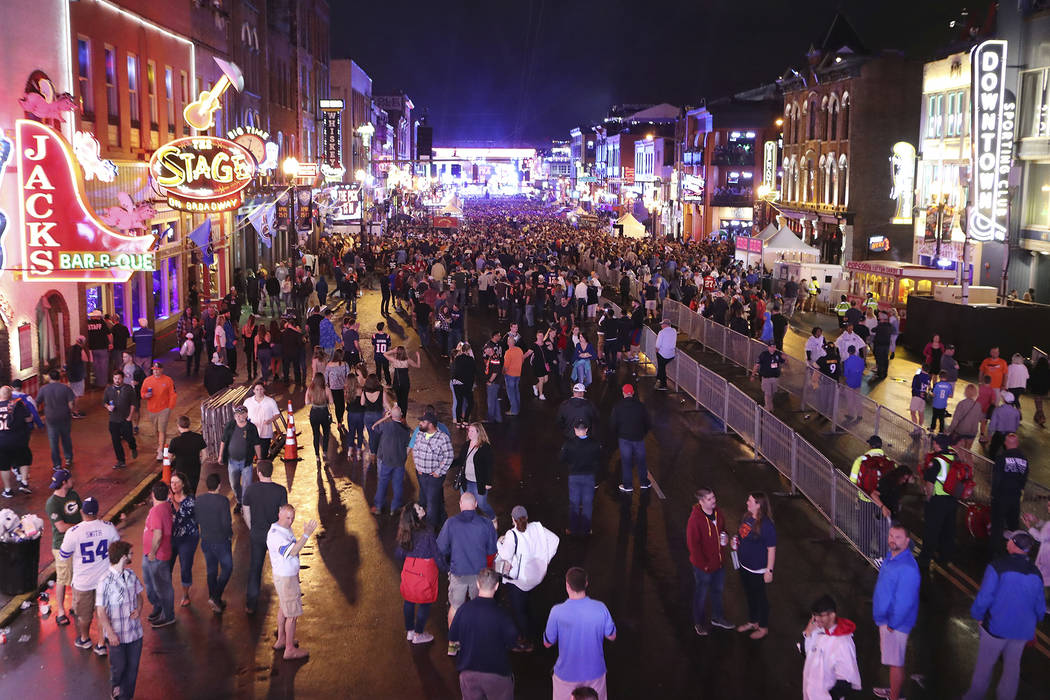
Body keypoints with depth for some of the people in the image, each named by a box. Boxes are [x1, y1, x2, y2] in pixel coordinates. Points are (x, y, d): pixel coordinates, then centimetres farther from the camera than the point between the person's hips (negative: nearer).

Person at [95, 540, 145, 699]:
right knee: (119, 665, 14)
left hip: (135, 631, 5)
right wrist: (110, 633, -16)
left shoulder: (131, 575, -3)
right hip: (117, 634, -5)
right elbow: (101, 610, -16)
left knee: (132, 665, 12)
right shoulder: (105, 581, -20)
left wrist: (139, 609, -7)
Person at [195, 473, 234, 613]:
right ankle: (215, 598, 0)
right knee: (226, 569, 12)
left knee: (211, 571, 18)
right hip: (221, 541, -5)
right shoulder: (223, 500, -21)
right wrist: (230, 534, -4)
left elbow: (195, 520, 3)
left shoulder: (199, 500, -4)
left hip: (205, 541, 5)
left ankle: (215, 601, 27)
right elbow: (227, 523, -22)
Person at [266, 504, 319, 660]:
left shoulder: (287, 529, 5)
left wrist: (296, 573, 22)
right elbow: (293, 551, -39)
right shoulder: (275, 535, -27)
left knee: (284, 608, 23)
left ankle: (281, 640, 39)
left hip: (290, 575, 10)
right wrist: (306, 535, -45)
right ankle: (290, 650, 9)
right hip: (285, 578, -10)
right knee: (292, 614, -1)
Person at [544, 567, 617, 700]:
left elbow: (548, 643, -9)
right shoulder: (600, 608, -17)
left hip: (567, 673, -1)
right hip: (595, 672, 1)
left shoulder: (557, 611, -22)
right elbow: (612, 637, -3)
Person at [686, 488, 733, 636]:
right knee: (701, 594, 12)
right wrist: (703, 564, -19)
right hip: (703, 566, -7)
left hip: (719, 561, 7)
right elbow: (693, 545, -22)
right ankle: (699, 623, 32)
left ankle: (717, 618, 45)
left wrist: (725, 537, -7)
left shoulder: (717, 513, -4)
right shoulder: (695, 519, -26)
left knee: (718, 590, 24)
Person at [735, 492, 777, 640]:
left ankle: (763, 627, 30)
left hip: (758, 570, -8)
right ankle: (752, 622, 43)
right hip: (744, 565, 8)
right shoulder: (747, 517, -2)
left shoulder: (766, 525, -26)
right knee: (749, 594, 23)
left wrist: (769, 571, -20)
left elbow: (771, 549, -22)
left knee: (760, 597, 11)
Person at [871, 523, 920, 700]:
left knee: (895, 663, 4)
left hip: (895, 624, -9)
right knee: (891, 657, 25)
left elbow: (905, 601, -26)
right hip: (886, 618, 9)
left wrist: (892, 624, -17)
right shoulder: (892, 556, 1)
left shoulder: (907, 568, -29)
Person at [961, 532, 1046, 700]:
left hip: (996, 626, -4)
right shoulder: (1036, 573, -3)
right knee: (1012, 667, 19)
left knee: (984, 665, 13)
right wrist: (1033, 623, 24)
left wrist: (978, 616, -2)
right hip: (1023, 629, 4)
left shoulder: (998, 567, -20)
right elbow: (1040, 606, 6)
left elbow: (984, 597, -19)